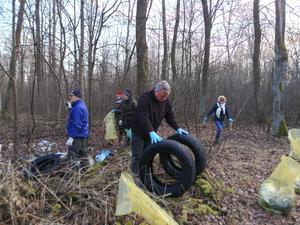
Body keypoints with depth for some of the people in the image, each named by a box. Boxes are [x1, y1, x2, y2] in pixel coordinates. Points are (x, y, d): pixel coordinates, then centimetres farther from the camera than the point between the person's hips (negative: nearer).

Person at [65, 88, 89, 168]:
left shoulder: (77, 108, -18)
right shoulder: (81, 105, 15)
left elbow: (76, 125, -22)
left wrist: (71, 137, -22)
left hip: (77, 136, -11)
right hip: (83, 135, 11)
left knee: (71, 157, -9)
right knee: (82, 155, 16)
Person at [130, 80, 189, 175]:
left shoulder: (165, 100, -6)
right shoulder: (145, 98, -27)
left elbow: (170, 116, 0)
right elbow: (143, 117, -36)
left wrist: (177, 128, -11)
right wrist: (151, 132, -45)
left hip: (152, 132, 6)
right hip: (139, 131, -5)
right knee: (137, 155, -2)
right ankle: (135, 175, 10)